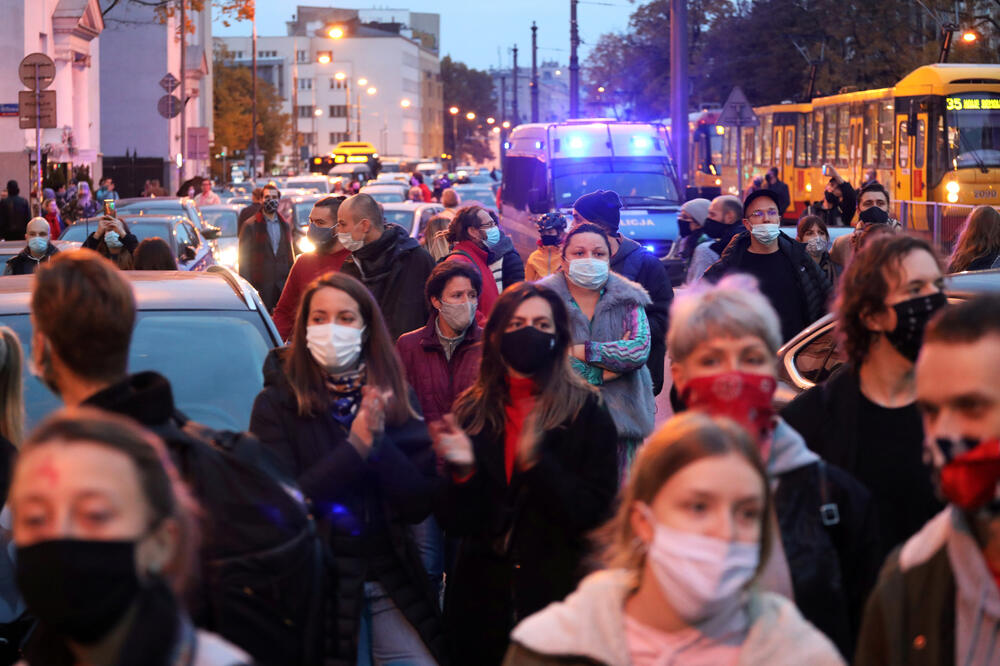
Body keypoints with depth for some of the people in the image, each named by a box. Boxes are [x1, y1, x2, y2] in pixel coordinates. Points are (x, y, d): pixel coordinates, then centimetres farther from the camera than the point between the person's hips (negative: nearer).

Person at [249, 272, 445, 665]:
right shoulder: (277, 404, -5)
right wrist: (355, 447, -21)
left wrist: (380, 442, -17)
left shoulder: (395, 397, 4)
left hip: (391, 581, 3)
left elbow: (420, 505, -3)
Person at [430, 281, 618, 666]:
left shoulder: (586, 411, -4)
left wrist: (536, 461, -23)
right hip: (482, 601, 3)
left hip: (559, 592, -3)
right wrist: (461, 471, -17)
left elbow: (594, 512, -11)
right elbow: (454, 523, 2)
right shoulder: (470, 412, 4)